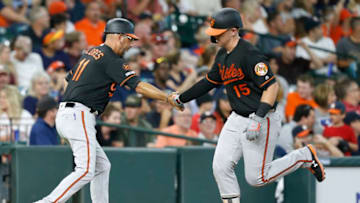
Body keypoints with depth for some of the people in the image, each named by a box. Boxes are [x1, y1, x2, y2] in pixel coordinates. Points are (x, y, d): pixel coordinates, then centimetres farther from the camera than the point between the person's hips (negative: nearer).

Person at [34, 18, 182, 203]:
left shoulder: (90, 54, 20)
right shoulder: (111, 60, -8)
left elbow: (68, 80, 25)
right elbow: (138, 86, -14)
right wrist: (168, 98, -10)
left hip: (64, 115, 10)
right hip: (79, 116, -10)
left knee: (102, 166, 13)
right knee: (86, 171, -16)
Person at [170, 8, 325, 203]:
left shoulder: (249, 54, -21)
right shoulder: (223, 55, 8)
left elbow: (272, 86, -26)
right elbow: (210, 81, 23)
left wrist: (258, 119, -31)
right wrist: (181, 98, 23)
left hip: (263, 120, -9)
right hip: (237, 119, 9)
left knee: (256, 177, -4)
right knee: (221, 168, -1)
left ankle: (305, 156, 14)